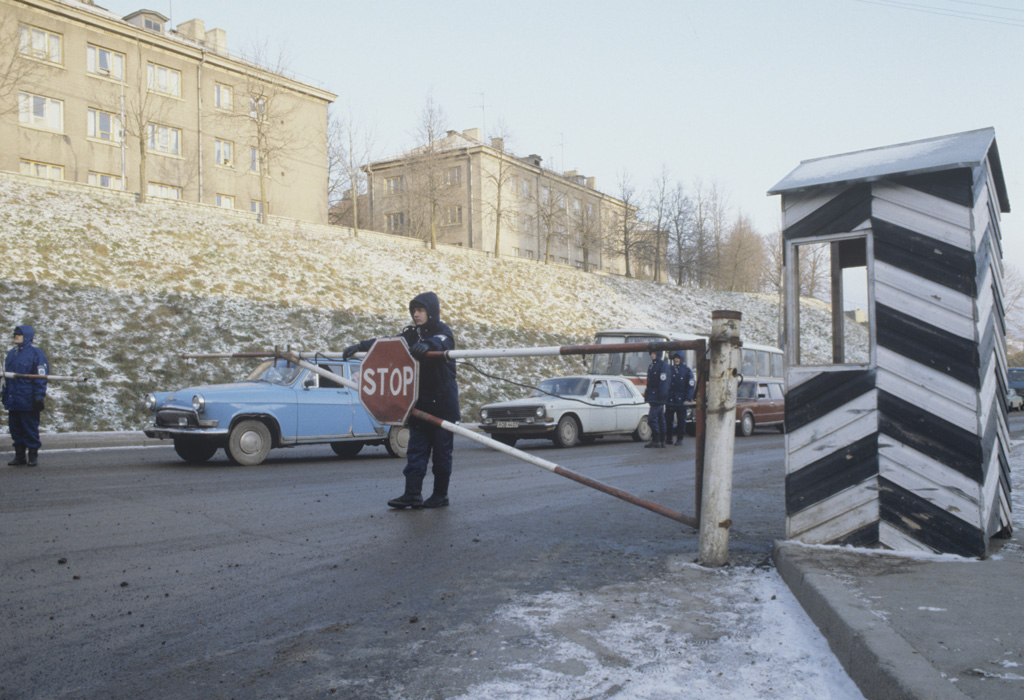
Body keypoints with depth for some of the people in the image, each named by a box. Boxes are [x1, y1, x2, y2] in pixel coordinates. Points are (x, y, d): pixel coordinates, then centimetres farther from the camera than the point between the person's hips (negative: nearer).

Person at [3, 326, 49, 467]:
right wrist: (5, 394, 17)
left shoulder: (36, 353, -5)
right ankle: (19, 456, 17)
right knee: (15, 429, 9)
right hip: (13, 401, 7)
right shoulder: (12, 353, 16)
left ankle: (33, 456, 7)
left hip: (28, 401, -7)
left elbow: (41, 377, -9)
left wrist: (39, 397, -14)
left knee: (30, 429, -2)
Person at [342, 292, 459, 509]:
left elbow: (441, 342, -30)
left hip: (442, 403, -5)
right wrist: (360, 346, -9)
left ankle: (440, 495, 11)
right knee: (416, 450, 0)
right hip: (419, 401, 5)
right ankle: (412, 494, -1)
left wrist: (427, 344, -52)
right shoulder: (412, 333, 10)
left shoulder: (443, 331, -6)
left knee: (441, 450, 1)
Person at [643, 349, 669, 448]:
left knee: (652, 418, -12)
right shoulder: (651, 366, 17)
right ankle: (662, 441, 16)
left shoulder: (663, 365, -10)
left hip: (658, 397, -9)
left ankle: (655, 440, -10)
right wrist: (647, 393, 17)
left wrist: (661, 396, -21)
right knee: (660, 419, 12)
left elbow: (663, 382, -16)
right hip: (653, 397, 9)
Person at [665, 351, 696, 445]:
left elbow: (690, 386, 0)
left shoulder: (687, 371, 2)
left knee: (681, 420, 0)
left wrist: (687, 399, -9)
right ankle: (668, 438, 11)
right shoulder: (669, 369, 11)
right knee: (668, 419, 3)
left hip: (681, 400, -3)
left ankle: (679, 439, 8)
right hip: (669, 399, 3)